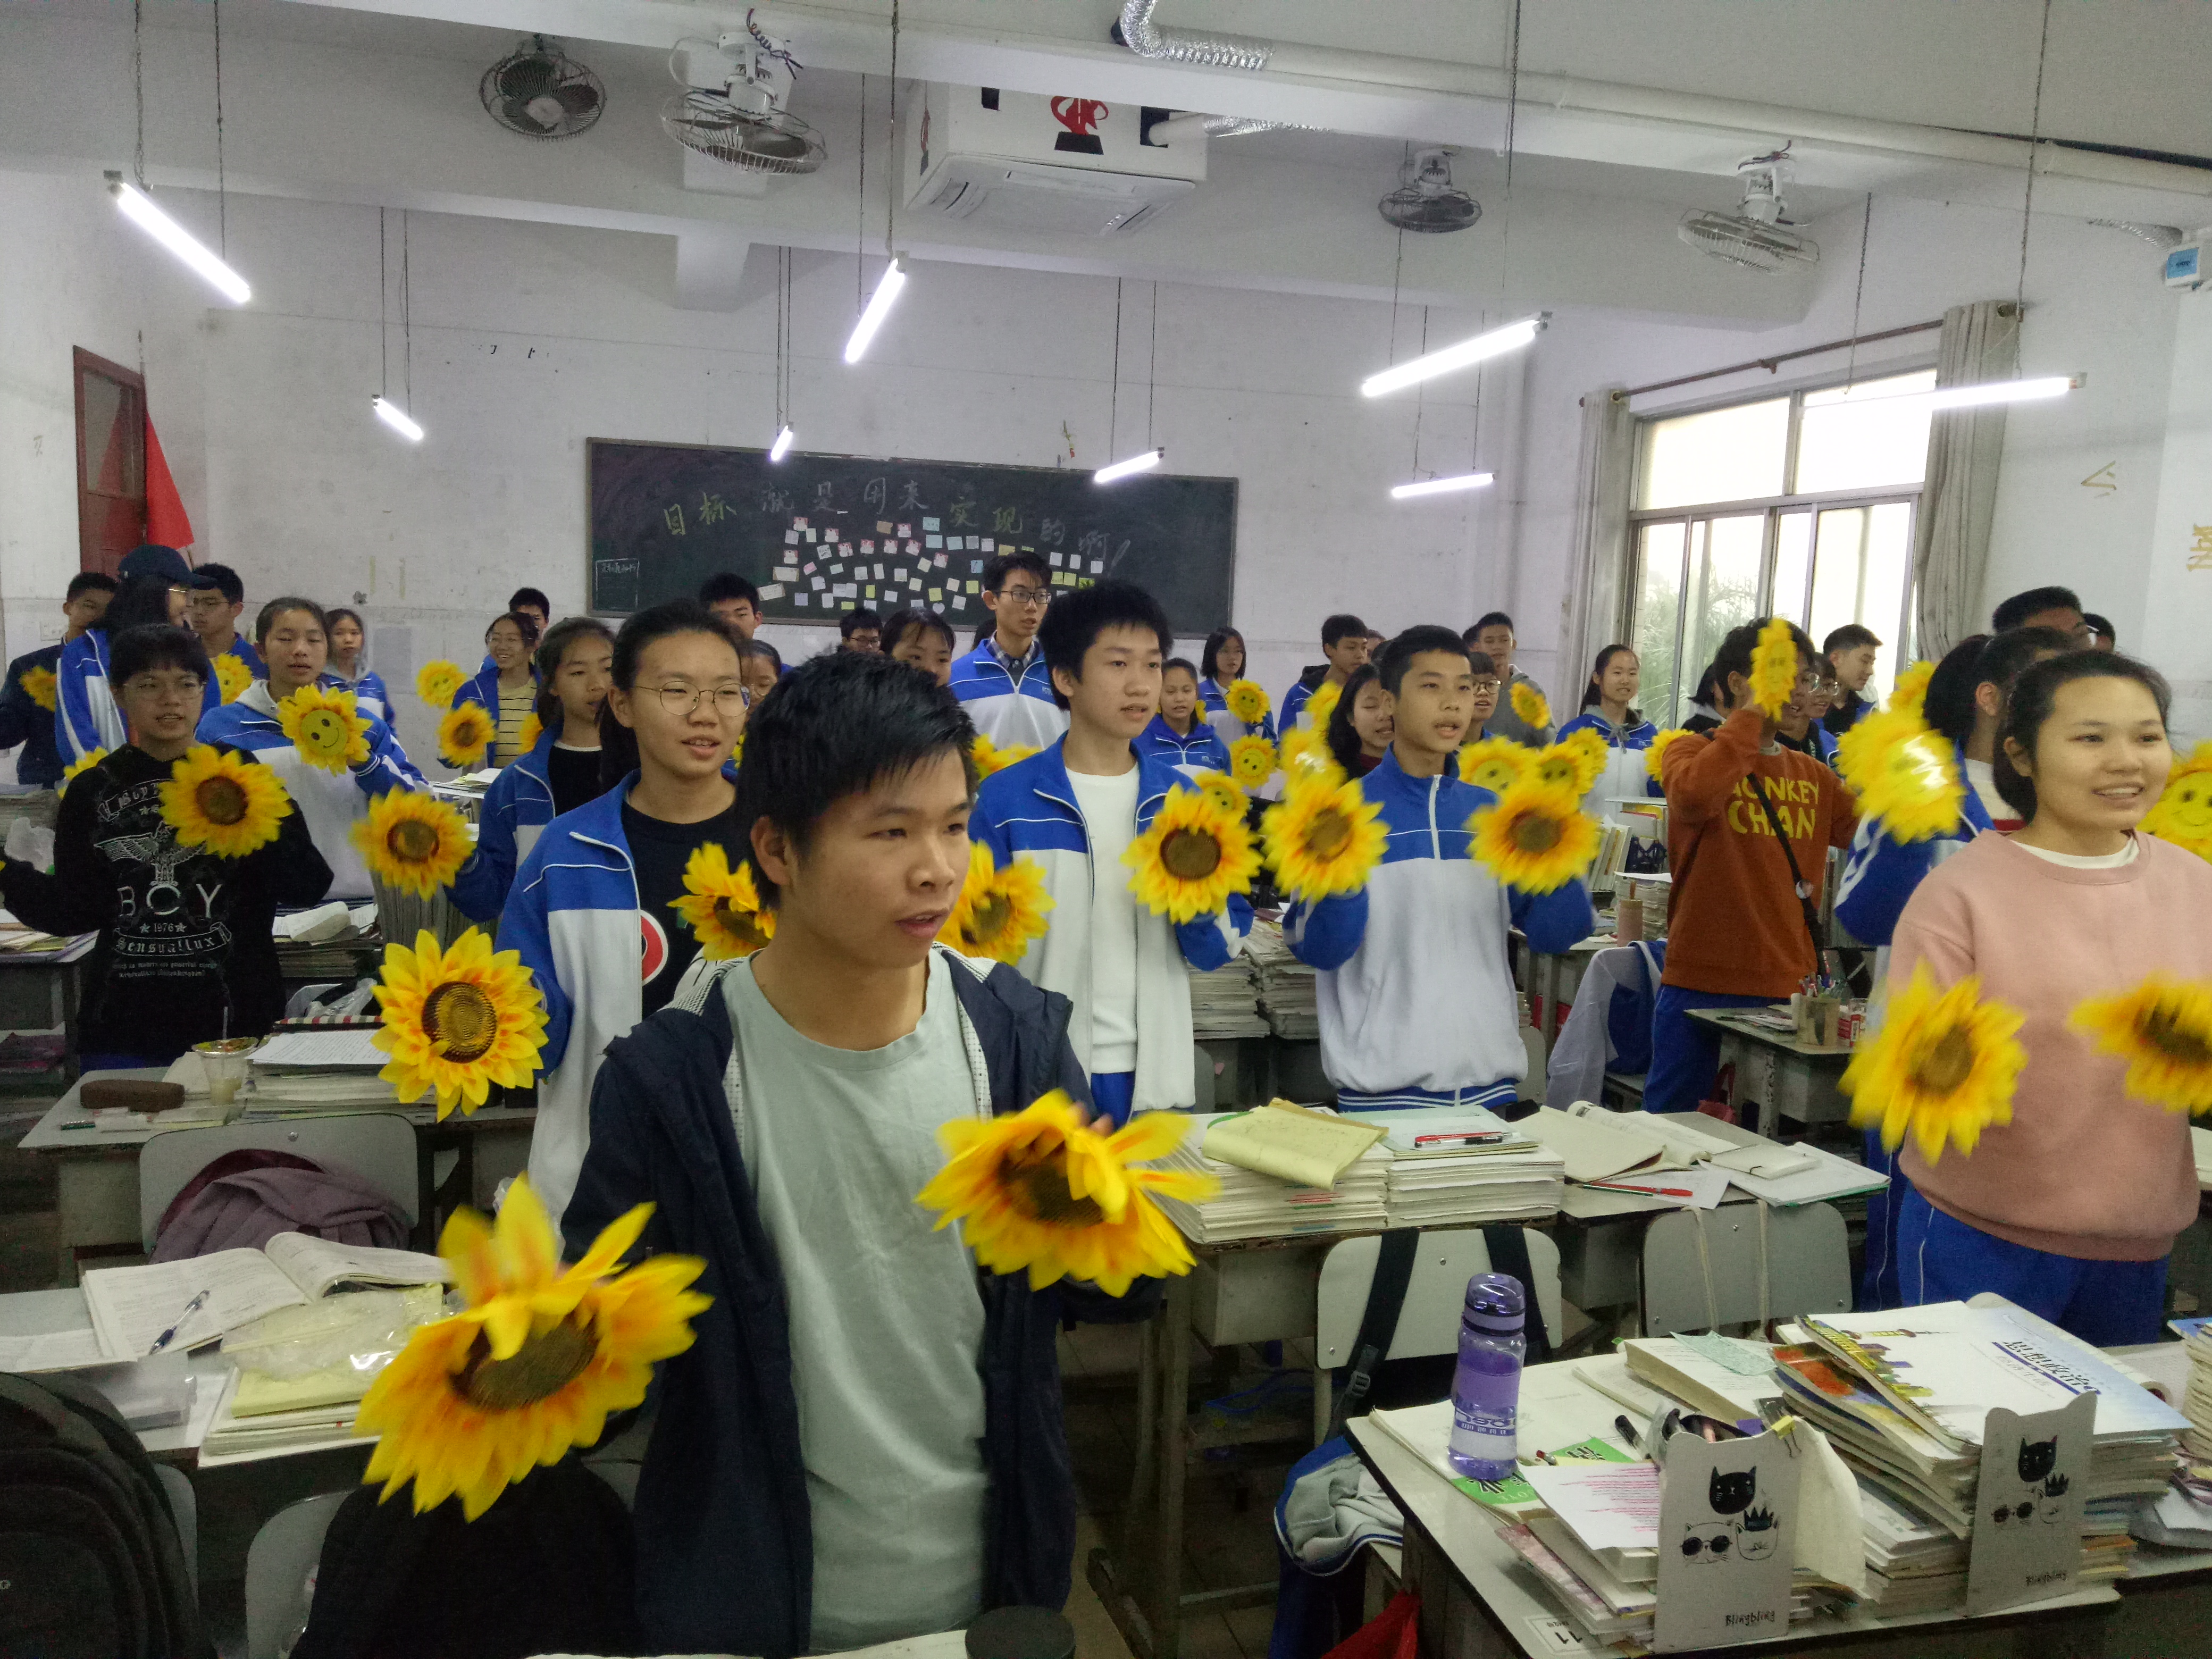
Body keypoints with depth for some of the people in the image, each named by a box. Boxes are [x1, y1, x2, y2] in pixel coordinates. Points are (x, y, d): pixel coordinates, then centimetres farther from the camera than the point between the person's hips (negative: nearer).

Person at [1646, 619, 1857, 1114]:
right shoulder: (1692, 753, -2)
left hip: (1792, 993, 5)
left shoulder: (1813, 776, 15)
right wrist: (1754, 714, -18)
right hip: (1703, 988, -5)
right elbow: (1694, 795, -26)